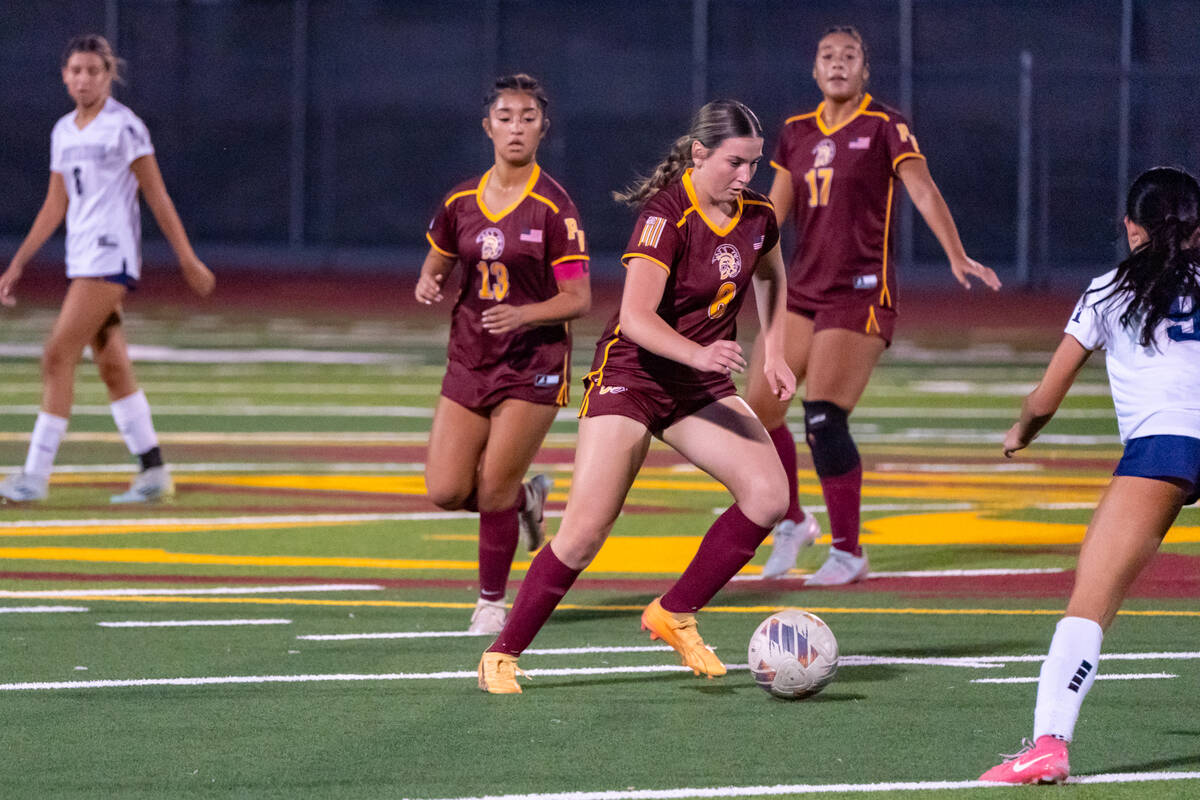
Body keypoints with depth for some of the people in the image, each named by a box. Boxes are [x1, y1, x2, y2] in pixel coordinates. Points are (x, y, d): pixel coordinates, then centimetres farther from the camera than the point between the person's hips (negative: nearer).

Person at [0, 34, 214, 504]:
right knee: (112, 367, 7)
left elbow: (157, 196, -6)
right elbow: (56, 206, 20)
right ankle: (154, 473, 12)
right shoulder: (63, 132, 14)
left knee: (58, 356, -13)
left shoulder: (124, 126, -7)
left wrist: (188, 260, -6)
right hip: (81, 258, 7)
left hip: (111, 254, -7)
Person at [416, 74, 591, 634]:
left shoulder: (553, 207, -10)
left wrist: (523, 315, -27)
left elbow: (578, 299, -11)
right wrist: (428, 285, -6)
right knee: (446, 491, -4)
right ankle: (526, 499, 28)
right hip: (470, 360, 5)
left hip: (533, 364, -5)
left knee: (494, 488, -8)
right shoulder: (461, 202, 4)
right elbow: (438, 262, 18)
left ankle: (491, 603, 13)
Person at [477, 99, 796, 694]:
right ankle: (502, 655, 2)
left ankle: (674, 614, 0)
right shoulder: (667, 215, -20)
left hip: (702, 388, 6)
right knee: (585, 534, -13)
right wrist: (698, 354, -42)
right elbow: (637, 316, -28)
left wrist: (773, 352, 14)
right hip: (630, 376, -6)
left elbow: (770, 278, 25)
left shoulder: (756, 216, 1)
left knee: (769, 495, -15)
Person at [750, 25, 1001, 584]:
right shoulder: (796, 133, 12)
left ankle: (848, 552, -2)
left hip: (859, 292, -6)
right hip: (802, 287, 6)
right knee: (759, 409, 0)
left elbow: (923, 191, -15)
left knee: (823, 418, -15)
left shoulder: (885, 127, -5)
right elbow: (774, 211, 19)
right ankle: (793, 523, 23)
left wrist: (956, 256, -27)